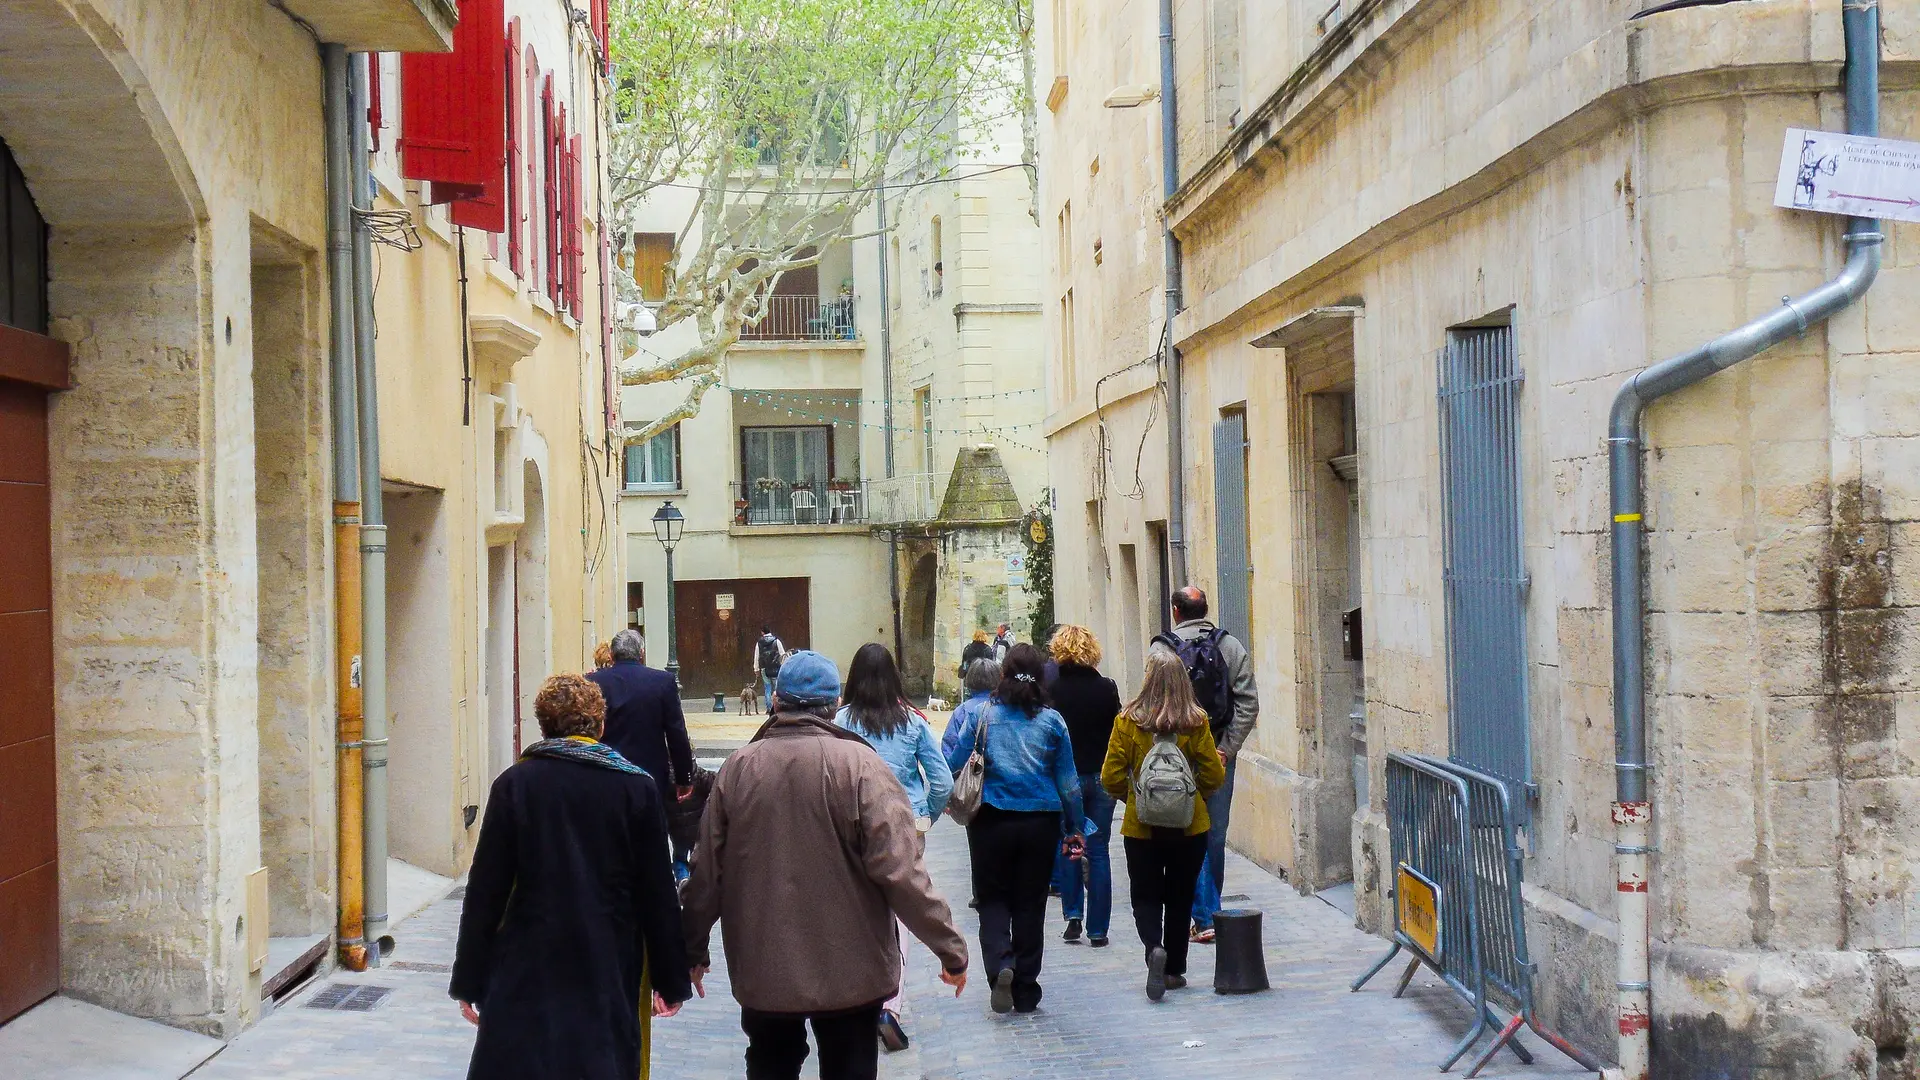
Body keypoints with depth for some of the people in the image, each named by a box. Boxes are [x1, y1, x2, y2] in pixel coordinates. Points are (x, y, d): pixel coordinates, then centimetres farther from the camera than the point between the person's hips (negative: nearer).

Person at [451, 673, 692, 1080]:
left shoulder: (514, 784, -3)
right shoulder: (638, 787, -1)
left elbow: (486, 890, -3)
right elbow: (658, 894, 0)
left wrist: (469, 982, 3)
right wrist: (671, 982, 7)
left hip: (526, 975, -1)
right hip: (609, 976, 1)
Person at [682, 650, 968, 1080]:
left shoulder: (739, 766, -4)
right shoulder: (860, 764, -14)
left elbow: (708, 870, 1)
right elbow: (900, 870, -20)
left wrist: (693, 948, 16)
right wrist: (950, 947, -11)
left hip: (762, 969, 2)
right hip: (848, 971, -2)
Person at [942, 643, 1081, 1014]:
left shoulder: (982, 716, -5)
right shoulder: (1051, 720, -2)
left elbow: (955, 765, -4)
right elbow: (1068, 780, 2)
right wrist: (1073, 827, 11)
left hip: (991, 820, -1)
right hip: (1041, 823, 1)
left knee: (993, 898, 11)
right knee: (1030, 903, 10)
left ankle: (1000, 963, -15)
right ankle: (1025, 991, 13)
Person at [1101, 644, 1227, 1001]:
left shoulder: (1128, 720, -10)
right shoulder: (1196, 722, -8)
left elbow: (1111, 777, -8)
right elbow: (1214, 776, -4)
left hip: (1141, 825, -1)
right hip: (1189, 825, 1)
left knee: (1145, 897, 9)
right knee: (1179, 898, 15)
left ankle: (1154, 948, -17)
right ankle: (1174, 970, 18)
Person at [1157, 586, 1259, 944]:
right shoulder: (1231, 646, 3)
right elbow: (1249, 703, -3)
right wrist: (1226, 748, -3)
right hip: (1219, 754, 2)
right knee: (1215, 835, 11)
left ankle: (1205, 917, -2)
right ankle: (1210, 911, 19)